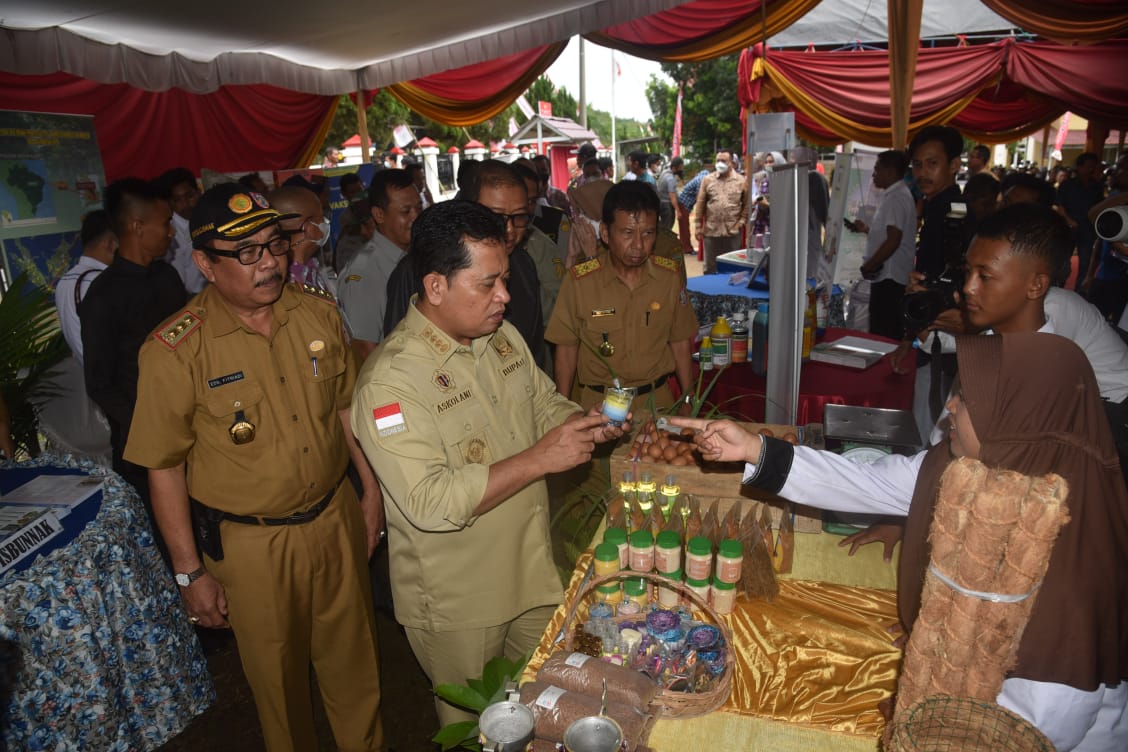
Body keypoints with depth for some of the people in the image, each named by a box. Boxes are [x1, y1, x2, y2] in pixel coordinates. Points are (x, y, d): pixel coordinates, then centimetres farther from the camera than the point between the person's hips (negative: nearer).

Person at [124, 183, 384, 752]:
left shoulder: (318, 312, -5)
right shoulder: (175, 350, -17)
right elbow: (164, 467, -10)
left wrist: (372, 489, 9)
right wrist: (191, 572, -6)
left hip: (336, 518, 4)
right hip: (250, 544, -3)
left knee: (353, 662, 20)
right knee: (278, 678, 18)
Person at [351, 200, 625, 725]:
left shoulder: (503, 336, -1)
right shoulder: (390, 380, -25)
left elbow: (545, 404, 13)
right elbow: (430, 502, -31)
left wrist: (588, 424, -9)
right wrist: (539, 459, -31)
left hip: (533, 574, 7)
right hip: (456, 604, -6)